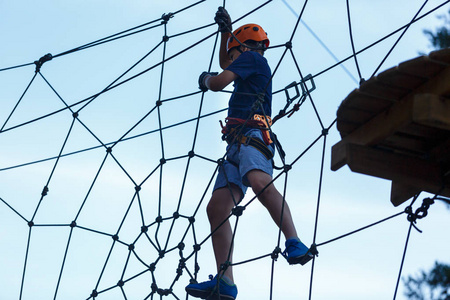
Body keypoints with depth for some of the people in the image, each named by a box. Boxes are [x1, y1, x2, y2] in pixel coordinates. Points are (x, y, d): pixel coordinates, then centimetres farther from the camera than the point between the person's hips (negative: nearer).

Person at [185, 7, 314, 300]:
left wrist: (206, 79, 22)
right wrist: (225, 30, 51)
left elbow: (219, 82, -1)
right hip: (237, 145, 9)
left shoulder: (251, 57, 10)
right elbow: (225, 65, 58)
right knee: (216, 208, -6)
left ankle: (295, 244, -50)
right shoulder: (254, 69, 37)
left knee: (260, 182, -37)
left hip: (251, 136, -9)